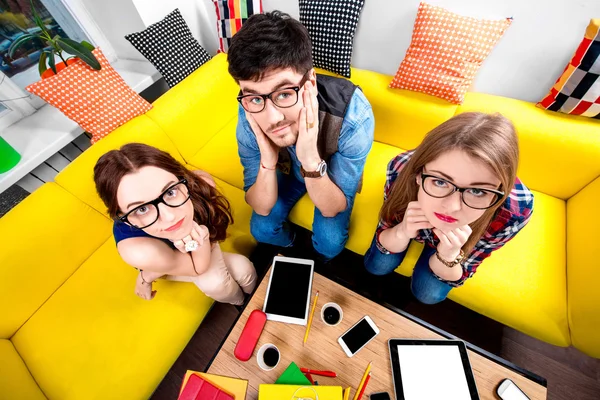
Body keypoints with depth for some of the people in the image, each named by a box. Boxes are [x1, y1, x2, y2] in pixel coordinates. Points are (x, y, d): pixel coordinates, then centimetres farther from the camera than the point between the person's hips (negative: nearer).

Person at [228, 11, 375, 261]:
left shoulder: (353, 113, -38)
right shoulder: (250, 118, -30)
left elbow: (333, 209, -29)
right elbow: (261, 208, -23)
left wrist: (312, 160, -48)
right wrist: (268, 162, -43)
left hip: (336, 174, -1)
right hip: (290, 168, 2)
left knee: (330, 241, -15)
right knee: (261, 229, -7)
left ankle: (319, 264, 25)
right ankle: (291, 248, 31)